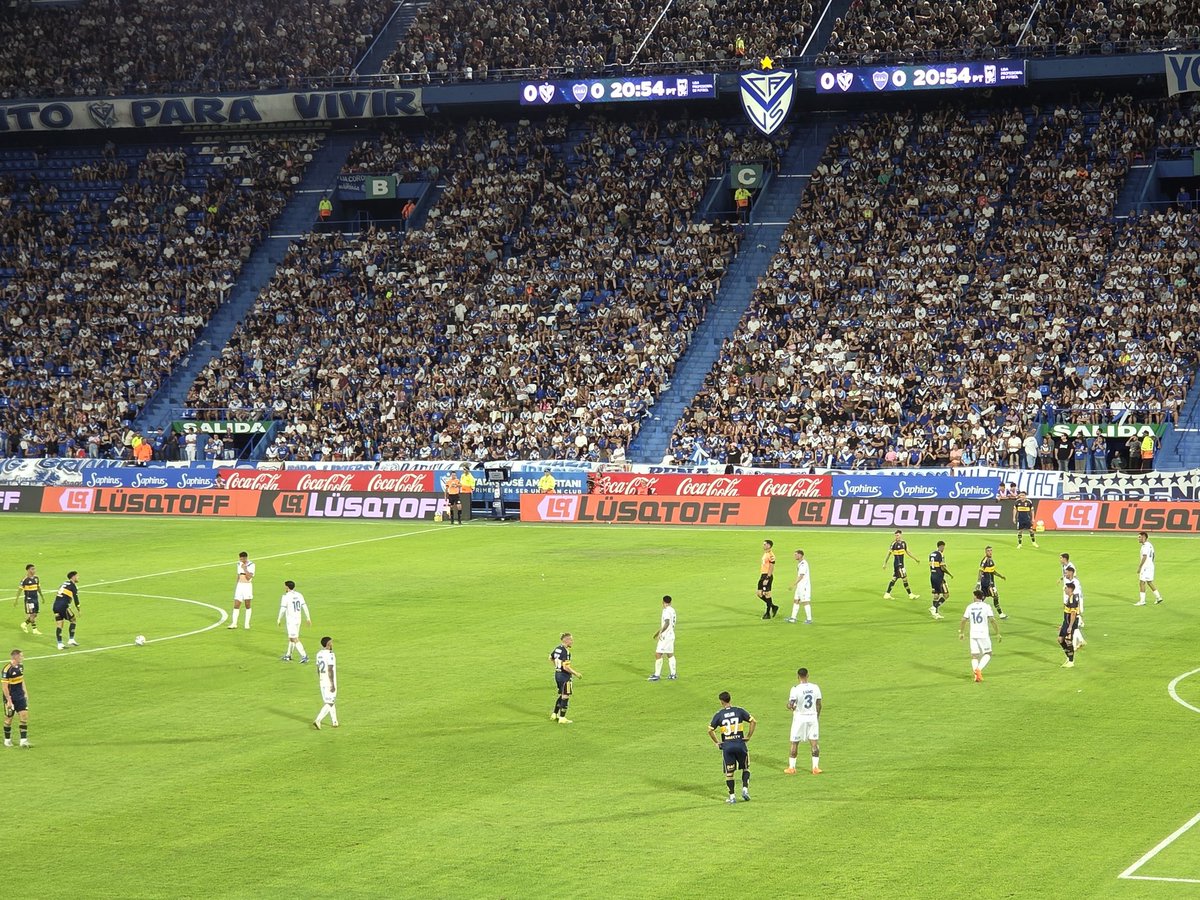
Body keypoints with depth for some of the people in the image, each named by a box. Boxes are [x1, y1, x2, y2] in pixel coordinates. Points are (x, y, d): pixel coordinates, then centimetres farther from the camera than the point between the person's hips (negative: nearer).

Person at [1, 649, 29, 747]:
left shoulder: (20, 666, 3)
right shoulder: (7, 670, -21)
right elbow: (5, 686, -19)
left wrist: (25, 692, 16)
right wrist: (9, 700, -18)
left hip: (20, 697, 6)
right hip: (11, 698, -6)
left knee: (24, 716, -2)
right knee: (9, 719, 7)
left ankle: (23, 740, 1)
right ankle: (7, 740, 24)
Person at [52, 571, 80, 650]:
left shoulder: (65, 583, 23)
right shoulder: (73, 585, 1)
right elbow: (75, 599, -3)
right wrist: (78, 611, 4)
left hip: (56, 605, 7)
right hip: (64, 606, -7)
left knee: (59, 624, 7)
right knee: (73, 620, 12)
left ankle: (60, 644, 6)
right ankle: (71, 639, 11)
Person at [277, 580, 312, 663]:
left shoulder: (286, 596, -13)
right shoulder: (299, 595, 5)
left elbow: (282, 609, -12)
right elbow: (304, 607, 5)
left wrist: (278, 620, -1)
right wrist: (308, 618, 9)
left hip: (291, 620, -7)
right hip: (298, 619, 7)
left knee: (295, 639, -6)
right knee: (290, 637, 21)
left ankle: (304, 656, -15)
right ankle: (288, 655, 31)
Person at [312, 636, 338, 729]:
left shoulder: (319, 654, 6)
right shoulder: (330, 655, -19)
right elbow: (330, 670, -22)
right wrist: (333, 685, -19)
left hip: (323, 682, 8)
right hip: (330, 682, -8)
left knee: (331, 701, 19)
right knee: (329, 703, -3)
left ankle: (334, 722, 26)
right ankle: (317, 721, -13)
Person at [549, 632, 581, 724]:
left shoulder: (557, 648, 5)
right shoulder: (566, 652, -22)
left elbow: (551, 658, 22)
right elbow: (566, 667, -27)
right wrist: (575, 673, -18)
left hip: (557, 674, 9)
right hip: (565, 676, -9)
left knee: (561, 695, 23)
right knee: (565, 697, 2)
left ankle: (555, 714, 30)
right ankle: (562, 718, 7)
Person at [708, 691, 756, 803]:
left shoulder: (719, 714, -1)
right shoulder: (739, 711, 1)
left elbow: (710, 730, -4)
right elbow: (753, 721, -4)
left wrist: (717, 742, 6)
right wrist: (748, 736, 3)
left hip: (726, 745, 0)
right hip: (740, 744, 0)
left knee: (729, 772, 7)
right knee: (746, 769, 17)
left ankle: (732, 796, 6)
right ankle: (745, 789, 1)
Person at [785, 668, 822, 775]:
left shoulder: (796, 689, -16)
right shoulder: (815, 688, -2)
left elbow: (790, 705, -19)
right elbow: (819, 705, 4)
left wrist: (792, 707, 5)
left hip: (800, 718, -3)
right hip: (813, 717, 3)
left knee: (794, 743, 8)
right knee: (814, 743, 8)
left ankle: (791, 767, 13)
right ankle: (815, 767, 7)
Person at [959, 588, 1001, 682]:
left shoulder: (970, 607, 4)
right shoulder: (986, 606, -4)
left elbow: (963, 621, 4)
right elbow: (992, 620, -11)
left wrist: (960, 633, 17)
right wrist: (998, 633, -3)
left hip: (973, 635, 2)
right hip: (984, 634, -2)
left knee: (974, 656, 9)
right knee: (987, 654, 10)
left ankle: (975, 674, -9)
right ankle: (979, 669, -13)